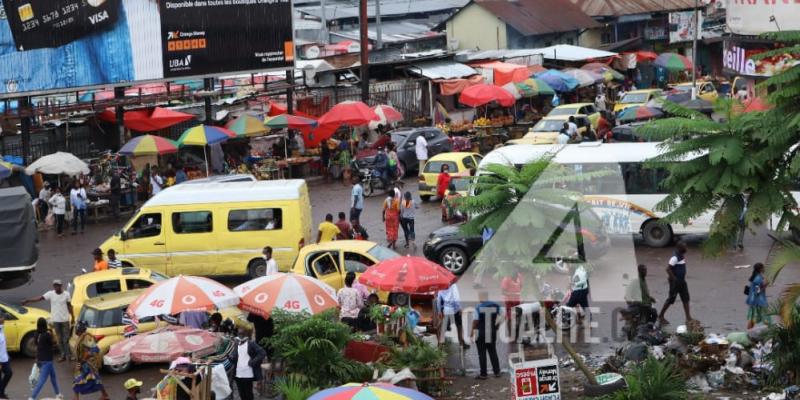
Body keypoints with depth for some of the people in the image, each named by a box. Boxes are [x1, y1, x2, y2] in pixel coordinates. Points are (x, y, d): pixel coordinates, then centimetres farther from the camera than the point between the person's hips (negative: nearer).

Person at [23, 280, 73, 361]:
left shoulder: (66, 294, -5)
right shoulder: (50, 294, -5)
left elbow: (69, 306, 3)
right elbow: (40, 298, -13)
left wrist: (72, 316, 3)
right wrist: (28, 301, -23)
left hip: (65, 319, -2)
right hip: (56, 320, 2)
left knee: (66, 338, 1)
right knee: (60, 338, 10)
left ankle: (68, 355, 7)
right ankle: (63, 355, 18)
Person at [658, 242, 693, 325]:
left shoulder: (682, 256, 8)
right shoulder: (675, 257, -21)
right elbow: (668, 269, -25)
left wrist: (683, 279, 15)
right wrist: (674, 279, -21)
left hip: (682, 281, 9)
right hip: (675, 282, -9)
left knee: (686, 299, 6)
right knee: (671, 299, 1)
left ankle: (688, 318, 8)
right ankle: (660, 316, 15)